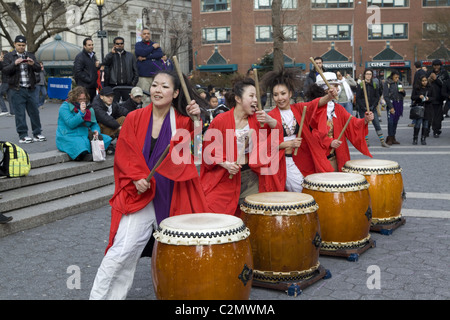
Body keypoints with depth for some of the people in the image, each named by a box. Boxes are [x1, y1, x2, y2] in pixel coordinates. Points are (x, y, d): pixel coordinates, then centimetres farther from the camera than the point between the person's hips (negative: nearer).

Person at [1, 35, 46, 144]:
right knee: (20, 113, -2)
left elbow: (38, 69, 6)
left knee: (34, 111, 6)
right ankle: (22, 136, 2)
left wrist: (33, 64, -15)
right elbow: (5, 71, -5)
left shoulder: (30, 56, 14)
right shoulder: (8, 56, 5)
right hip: (17, 90, -3)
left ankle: (37, 134, 15)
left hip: (30, 89, 3)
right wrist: (15, 63, -20)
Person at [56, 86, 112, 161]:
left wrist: (96, 130, -8)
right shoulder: (65, 107, -3)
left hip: (85, 135, 6)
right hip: (69, 136, -6)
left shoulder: (89, 108, 15)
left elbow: (94, 124, 17)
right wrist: (81, 113, -23)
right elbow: (71, 124, -15)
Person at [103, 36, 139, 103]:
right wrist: (112, 53, -14)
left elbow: (135, 70, 11)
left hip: (127, 86, 1)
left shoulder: (131, 56, 12)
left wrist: (134, 83, 1)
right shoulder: (111, 56, 10)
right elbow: (105, 63, -11)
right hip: (114, 86, -1)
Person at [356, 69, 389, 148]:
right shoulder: (360, 85, 0)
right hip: (362, 109, -1)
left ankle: (382, 142, -3)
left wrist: (373, 106, -8)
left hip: (372, 108, 1)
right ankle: (366, 142, 10)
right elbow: (358, 98, -3)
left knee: (377, 124, -4)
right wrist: (363, 107, -12)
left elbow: (377, 97, 6)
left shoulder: (375, 85, 6)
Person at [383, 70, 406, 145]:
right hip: (391, 104, -5)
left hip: (399, 104, 5)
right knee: (391, 121, -10)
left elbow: (403, 95, 21)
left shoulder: (399, 83, 14)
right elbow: (386, 96, -9)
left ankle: (393, 138, 13)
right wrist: (391, 107, -14)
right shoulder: (387, 83, -4)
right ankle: (390, 139, -4)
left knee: (395, 122, 7)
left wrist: (403, 91, -3)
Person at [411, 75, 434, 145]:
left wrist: (428, 98, -12)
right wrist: (419, 96, -17)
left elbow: (432, 98, 10)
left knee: (426, 124, 3)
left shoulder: (430, 88, 7)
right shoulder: (416, 88, 1)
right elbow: (412, 97, 1)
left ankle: (423, 139, 12)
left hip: (428, 108, 2)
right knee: (418, 122, -11)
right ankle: (415, 138, 4)